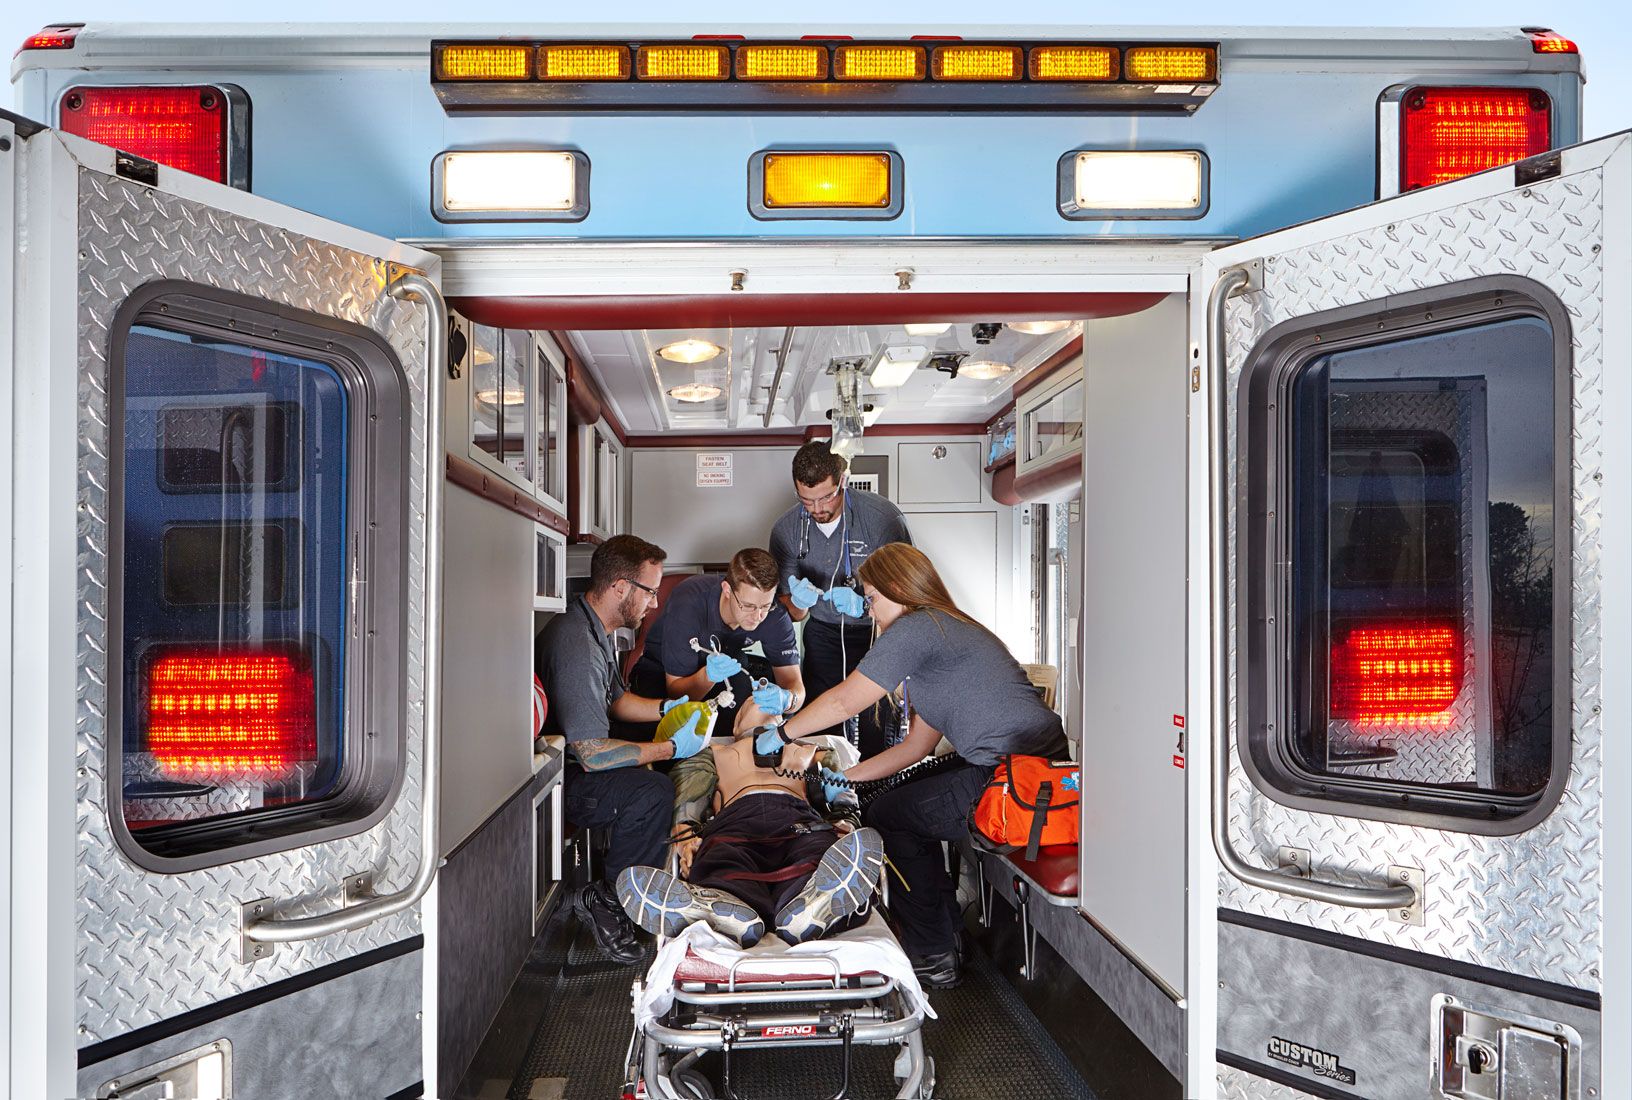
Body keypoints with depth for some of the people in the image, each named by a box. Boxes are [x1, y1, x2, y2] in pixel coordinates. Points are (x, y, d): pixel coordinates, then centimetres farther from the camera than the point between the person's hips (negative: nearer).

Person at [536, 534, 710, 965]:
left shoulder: (597, 629, 9)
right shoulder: (577, 645, -26)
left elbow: (614, 699, 24)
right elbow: (592, 753, -28)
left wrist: (665, 707, 7)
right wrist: (670, 747, -19)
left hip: (575, 760, 11)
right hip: (555, 781, -11)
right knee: (653, 792, -30)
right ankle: (605, 899, -10)